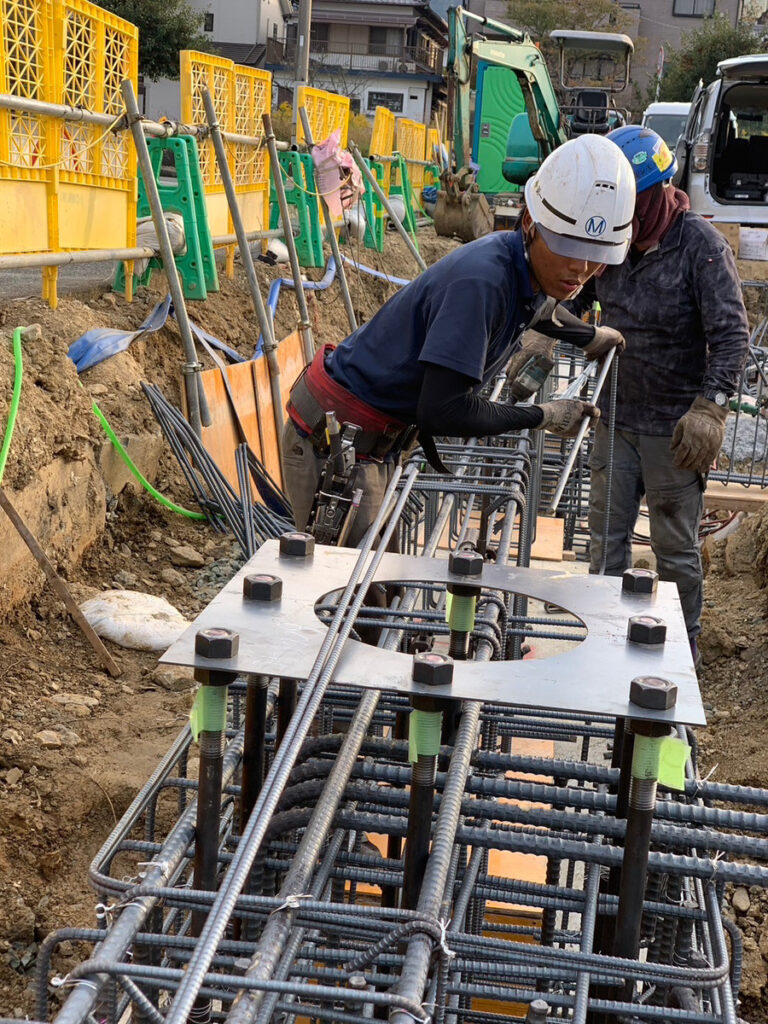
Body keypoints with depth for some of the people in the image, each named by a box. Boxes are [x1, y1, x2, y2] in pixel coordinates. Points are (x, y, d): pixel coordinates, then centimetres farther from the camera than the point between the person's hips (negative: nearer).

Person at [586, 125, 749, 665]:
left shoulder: (701, 245, -15)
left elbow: (731, 335, -19)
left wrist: (711, 407, -30)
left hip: (673, 429, -5)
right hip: (617, 418, 6)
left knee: (676, 549, 8)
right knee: (606, 539, 13)